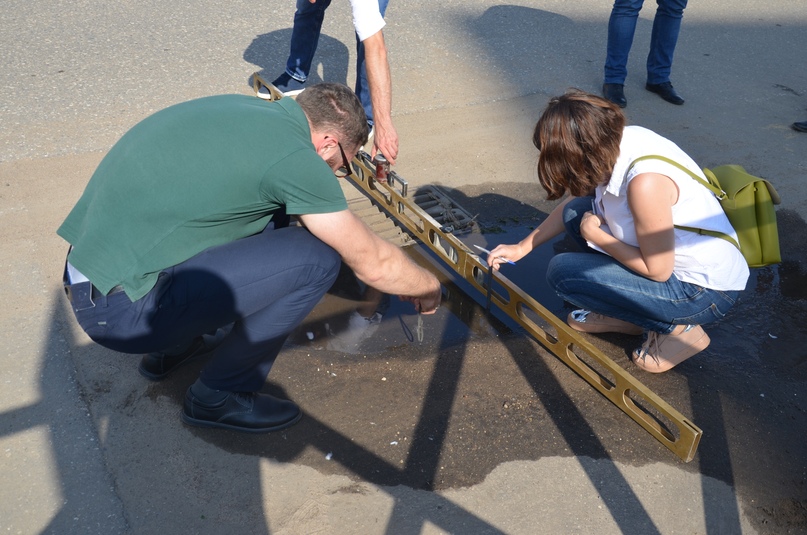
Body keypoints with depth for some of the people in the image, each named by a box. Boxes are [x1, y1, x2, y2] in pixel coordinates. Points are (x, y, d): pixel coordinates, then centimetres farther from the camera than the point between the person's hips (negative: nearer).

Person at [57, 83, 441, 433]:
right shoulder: (296, 156, -13)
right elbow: (374, 264, -4)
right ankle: (219, 396, 6)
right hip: (123, 309, -9)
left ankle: (173, 346, 24)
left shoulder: (245, 108, 12)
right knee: (318, 256, -10)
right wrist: (429, 289, 17)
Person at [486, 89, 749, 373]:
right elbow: (575, 204, 10)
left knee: (562, 271, -14)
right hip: (669, 255, 8)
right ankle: (623, 313, 15)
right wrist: (522, 247, 14)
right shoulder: (615, 143, -8)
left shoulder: (645, 182, -33)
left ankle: (677, 328, -1)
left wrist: (594, 234, -12)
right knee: (576, 211, 4)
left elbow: (657, 270, -22)